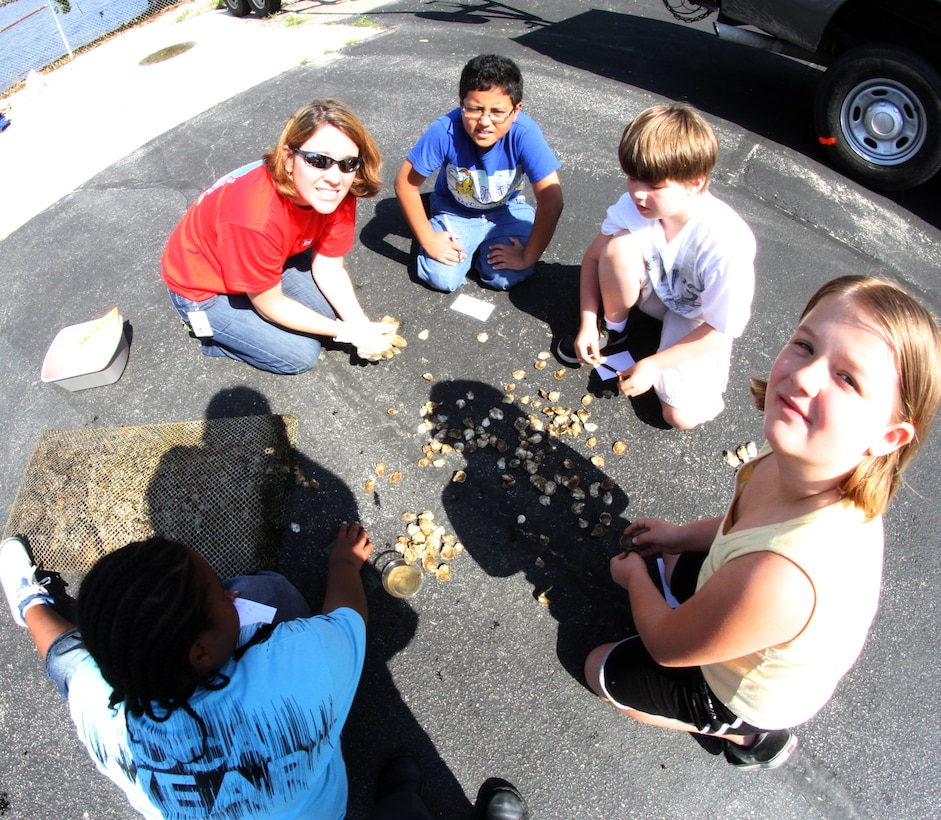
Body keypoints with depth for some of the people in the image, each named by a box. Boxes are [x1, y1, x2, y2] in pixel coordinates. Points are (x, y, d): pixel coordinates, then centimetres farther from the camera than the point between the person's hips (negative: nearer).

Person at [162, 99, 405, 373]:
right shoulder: (258, 216, -41)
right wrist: (348, 333, -24)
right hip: (203, 289, -6)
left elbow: (329, 268, -11)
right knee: (301, 353, -9)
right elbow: (270, 304, -26)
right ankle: (214, 334, 12)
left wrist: (363, 326, -25)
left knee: (338, 306, 0)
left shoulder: (335, 194, -22)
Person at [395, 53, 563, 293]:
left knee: (507, 277, -20)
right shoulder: (444, 131, -30)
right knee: (442, 278, -18)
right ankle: (467, 245, 14)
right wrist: (428, 240, -18)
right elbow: (406, 184, -19)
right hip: (454, 210, 0)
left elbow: (551, 201, -29)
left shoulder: (524, 133, -30)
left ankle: (482, 246, 12)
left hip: (506, 210, 0)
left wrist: (528, 258, -27)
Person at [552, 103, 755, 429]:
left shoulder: (727, 245, -35)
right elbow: (594, 256, -7)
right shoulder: (635, 206, -24)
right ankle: (612, 329, -3)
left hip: (700, 320, -3)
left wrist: (654, 365, -23)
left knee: (682, 415, -21)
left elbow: (719, 327, -24)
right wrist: (588, 324, -13)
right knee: (619, 244, -30)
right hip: (655, 290, 4)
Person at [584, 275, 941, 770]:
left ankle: (748, 735, 21)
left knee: (600, 668, 14)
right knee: (661, 564, 26)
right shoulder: (814, 463, -28)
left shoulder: (777, 578, -49)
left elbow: (668, 646, -26)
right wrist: (682, 535, 6)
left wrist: (634, 576, -7)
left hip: (746, 697, -6)